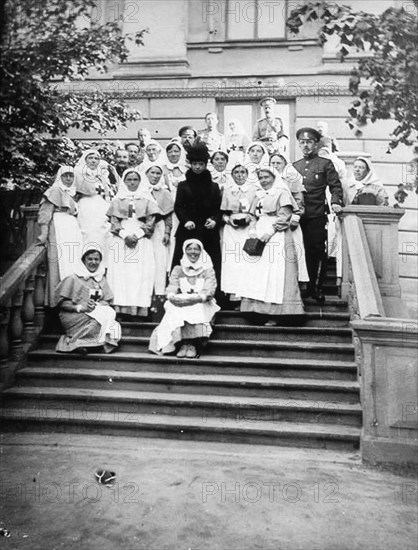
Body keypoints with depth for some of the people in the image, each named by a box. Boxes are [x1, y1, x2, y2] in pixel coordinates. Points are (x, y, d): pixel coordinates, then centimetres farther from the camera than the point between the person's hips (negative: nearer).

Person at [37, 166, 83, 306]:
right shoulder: (54, 191, 6)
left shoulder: (72, 195, 25)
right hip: (59, 231, -7)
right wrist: (44, 234, -17)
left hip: (74, 231, 7)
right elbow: (45, 213, -5)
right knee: (60, 264, -12)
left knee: (73, 264, 0)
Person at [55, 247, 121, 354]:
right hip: (73, 316, -5)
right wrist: (79, 307, -18)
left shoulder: (101, 279, 18)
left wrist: (96, 305, -12)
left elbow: (107, 302, 10)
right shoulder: (73, 279, 3)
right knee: (97, 321, -34)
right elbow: (62, 302, -3)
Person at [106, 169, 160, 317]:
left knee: (141, 274, -9)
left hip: (142, 241, 0)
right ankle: (121, 309, -10)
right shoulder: (117, 199, 14)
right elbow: (114, 221, 6)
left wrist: (137, 235, -10)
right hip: (121, 240, 1)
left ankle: (139, 309, -11)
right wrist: (126, 235, -10)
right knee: (121, 273, -8)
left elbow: (151, 222, 4)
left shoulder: (147, 199, 12)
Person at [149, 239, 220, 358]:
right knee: (175, 310, -32)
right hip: (180, 306, 2)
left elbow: (209, 292, -7)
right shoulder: (178, 269, 16)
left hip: (201, 305, -1)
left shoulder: (208, 270, 9)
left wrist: (196, 298, -27)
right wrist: (172, 296, -23)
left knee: (196, 310, -35)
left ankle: (191, 344, -33)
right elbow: (171, 289, 2)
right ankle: (183, 344, -32)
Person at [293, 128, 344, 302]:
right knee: (303, 251, 3)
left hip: (318, 216, -3)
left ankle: (316, 288, 6)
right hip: (298, 216, 3)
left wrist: (336, 202, -17)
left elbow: (335, 186, 0)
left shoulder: (325, 164, 8)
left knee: (318, 251, -2)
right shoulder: (294, 166, 19)